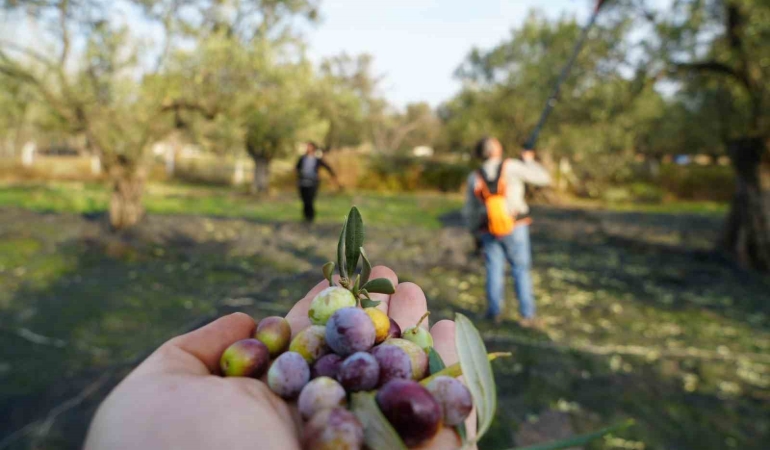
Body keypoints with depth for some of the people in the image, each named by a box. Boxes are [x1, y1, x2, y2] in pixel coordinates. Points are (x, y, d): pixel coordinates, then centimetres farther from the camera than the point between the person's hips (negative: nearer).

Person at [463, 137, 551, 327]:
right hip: (515, 229, -2)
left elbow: (469, 211, 5)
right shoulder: (511, 167, -9)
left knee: (494, 271, 13)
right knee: (521, 270, 7)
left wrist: (475, 232, 19)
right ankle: (527, 315, 7)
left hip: (489, 231, 2)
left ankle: (494, 312, 15)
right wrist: (529, 160, 14)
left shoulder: (474, 177, -1)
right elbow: (544, 178, -1)